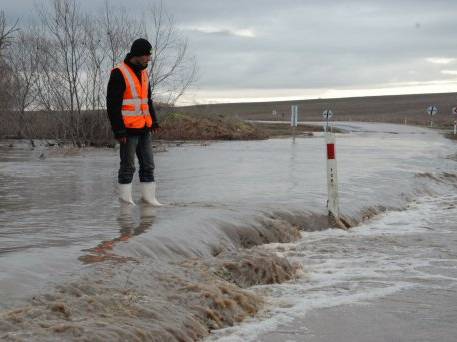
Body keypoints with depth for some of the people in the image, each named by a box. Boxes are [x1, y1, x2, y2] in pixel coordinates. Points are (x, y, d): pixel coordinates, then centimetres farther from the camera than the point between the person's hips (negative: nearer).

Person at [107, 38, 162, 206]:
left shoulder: (143, 73, 13)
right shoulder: (119, 73, -12)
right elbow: (112, 104, -15)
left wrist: (154, 120, 15)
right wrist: (118, 130, -19)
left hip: (144, 129, 8)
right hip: (128, 129, -8)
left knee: (148, 164, 10)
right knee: (128, 166, -1)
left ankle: (148, 196, 17)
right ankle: (125, 199, 7)